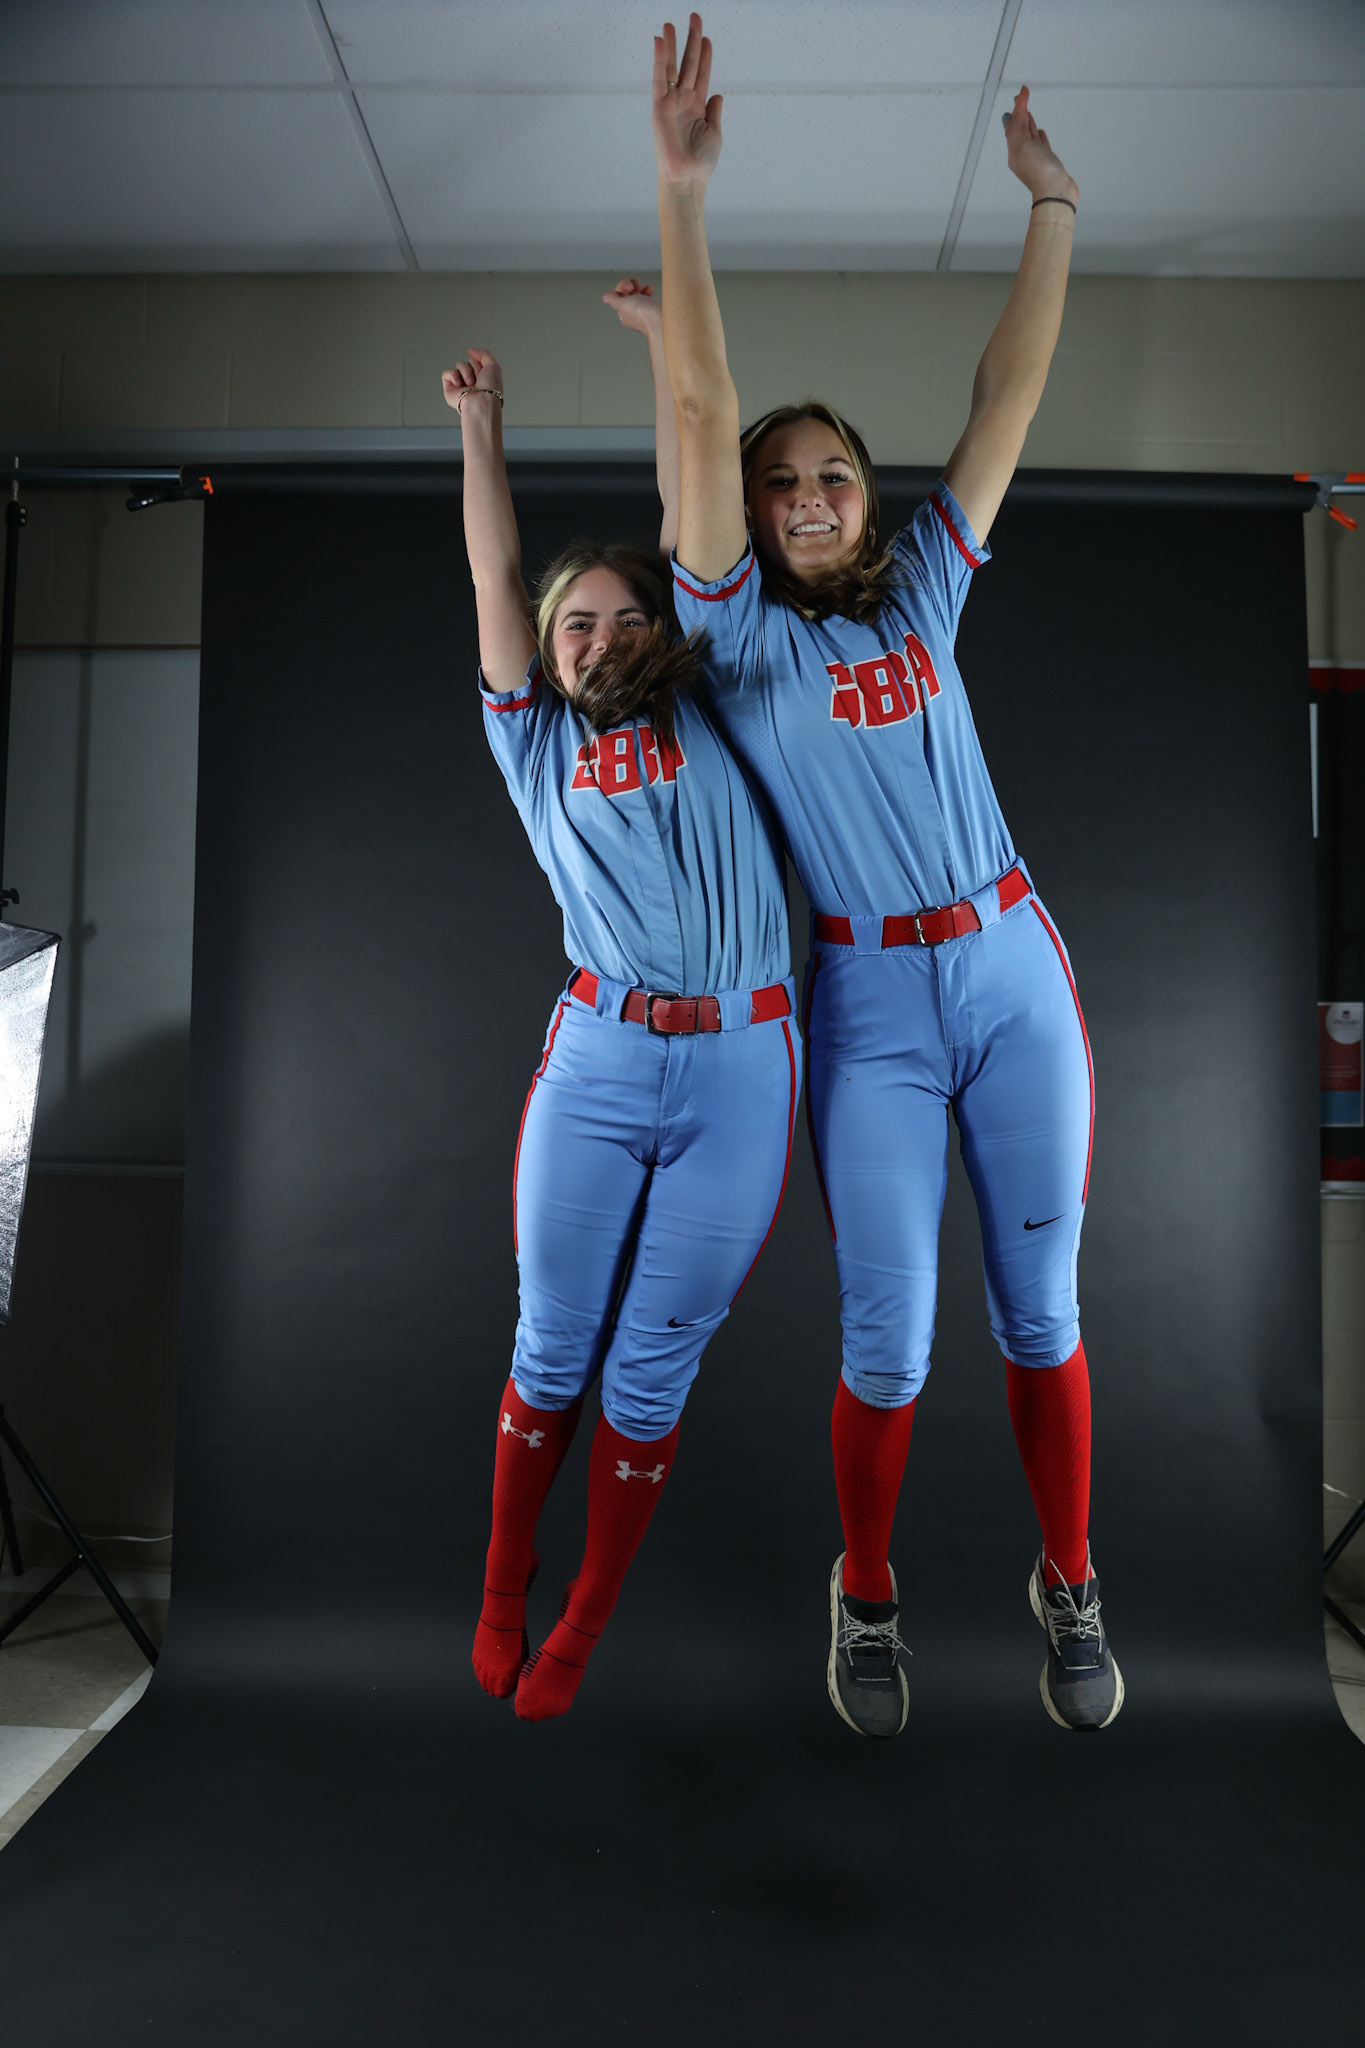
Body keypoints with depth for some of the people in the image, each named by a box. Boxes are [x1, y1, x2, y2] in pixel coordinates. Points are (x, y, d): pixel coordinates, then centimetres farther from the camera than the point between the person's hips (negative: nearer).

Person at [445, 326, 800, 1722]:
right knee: (551, 1349, 9)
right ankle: (501, 1592, 30)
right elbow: (497, 577, 13)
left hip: (738, 1066, 0)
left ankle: (583, 1624, 24)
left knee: (652, 1368, 7)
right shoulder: (532, 741, 13)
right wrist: (481, 423, 16)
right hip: (597, 1056, 0)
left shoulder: (702, 716, 13)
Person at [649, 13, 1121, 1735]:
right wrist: (683, 192, -17)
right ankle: (865, 1596, 26)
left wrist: (1051, 201, 10)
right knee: (887, 1340, 1)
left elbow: (1009, 396, 11)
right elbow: (699, 413, -10)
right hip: (871, 1005, -3)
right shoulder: (741, 631, 0)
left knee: (1038, 1309, 8)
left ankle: (1070, 1588, 28)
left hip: (1014, 968, 3)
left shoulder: (922, 594, 10)